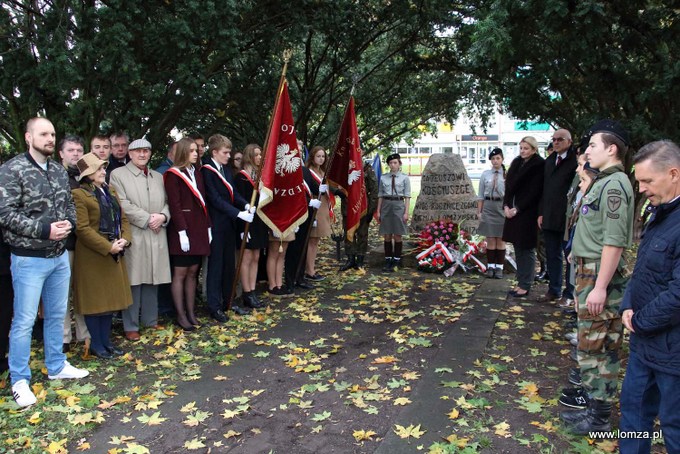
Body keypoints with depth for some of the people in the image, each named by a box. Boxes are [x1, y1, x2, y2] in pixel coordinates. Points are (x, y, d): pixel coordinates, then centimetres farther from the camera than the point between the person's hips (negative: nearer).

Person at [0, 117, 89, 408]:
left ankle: (56, 366, 33)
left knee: (57, 315, 17)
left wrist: (68, 224, -6)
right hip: (29, 258, -6)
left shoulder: (59, 171, 8)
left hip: (60, 256, 6)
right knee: (24, 321, 2)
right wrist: (45, 229, -21)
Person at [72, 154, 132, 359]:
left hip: (114, 255, 7)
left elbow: (122, 218, 11)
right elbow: (82, 228, -18)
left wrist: (124, 239, -7)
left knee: (110, 298, 13)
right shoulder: (79, 194, -11)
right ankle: (96, 345, 17)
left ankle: (106, 341, 24)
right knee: (94, 301, 4)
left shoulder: (110, 190, 12)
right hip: (92, 256, -7)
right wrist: (108, 247, -20)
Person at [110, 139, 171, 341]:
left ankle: (151, 320, 21)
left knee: (152, 280, 9)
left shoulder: (158, 177, 18)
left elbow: (168, 201, 14)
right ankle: (130, 326, 9)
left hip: (156, 236, 5)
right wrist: (147, 219, -13)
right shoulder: (118, 174, 1)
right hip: (133, 236, -5)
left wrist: (162, 216, -7)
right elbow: (123, 204, -10)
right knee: (133, 281, -1)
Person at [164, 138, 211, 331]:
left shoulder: (197, 173, 16)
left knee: (192, 272, 9)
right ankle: (181, 315, 7)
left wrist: (208, 227, 10)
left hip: (198, 228, 7)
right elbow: (174, 205, -12)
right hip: (182, 229, -6)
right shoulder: (173, 174, -6)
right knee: (180, 273, 0)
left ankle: (191, 312, 16)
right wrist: (182, 231, -18)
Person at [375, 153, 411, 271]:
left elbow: (407, 196, -2)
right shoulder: (383, 178, 7)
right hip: (386, 206, 3)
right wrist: (378, 211, 6)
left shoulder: (404, 178, 0)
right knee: (387, 236, 6)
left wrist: (406, 212, -8)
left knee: (397, 236, 3)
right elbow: (380, 195, 10)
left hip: (398, 205, -2)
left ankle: (396, 261, 13)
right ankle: (388, 261, 14)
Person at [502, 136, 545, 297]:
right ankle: (521, 282, 20)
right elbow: (509, 185, 11)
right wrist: (506, 206, -2)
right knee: (518, 249, 11)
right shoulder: (516, 163, 12)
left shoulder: (539, 166, -8)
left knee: (527, 249, -1)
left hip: (528, 214, -7)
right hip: (513, 212, 7)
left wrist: (517, 209, -14)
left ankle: (525, 286, 7)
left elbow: (534, 192, -13)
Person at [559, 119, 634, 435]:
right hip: (589, 270, 10)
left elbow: (614, 241, -23)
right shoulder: (604, 182, 13)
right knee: (591, 342, 20)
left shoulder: (614, 184, -17)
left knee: (597, 346, -1)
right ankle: (593, 395, 35)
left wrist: (599, 287, -24)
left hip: (600, 274, -10)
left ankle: (598, 417, 10)